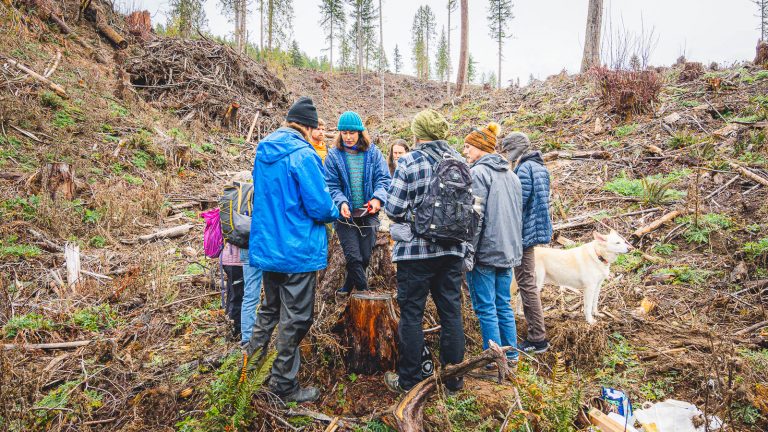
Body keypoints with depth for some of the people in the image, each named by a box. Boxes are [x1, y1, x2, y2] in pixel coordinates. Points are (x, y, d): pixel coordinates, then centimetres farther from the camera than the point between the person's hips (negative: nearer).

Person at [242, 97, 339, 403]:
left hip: (266, 248, 7)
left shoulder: (263, 151, 7)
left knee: (270, 307, 25)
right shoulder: (302, 155, -18)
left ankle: (254, 352, 30)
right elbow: (320, 207, -20)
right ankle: (283, 384, 17)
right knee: (296, 318, 6)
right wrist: (335, 213, 1)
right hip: (298, 251, -7)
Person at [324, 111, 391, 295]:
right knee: (354, 257, -6)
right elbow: (331, 185, -5)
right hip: (346, 214, -2)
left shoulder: (373, 152, 2)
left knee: (365, 257, 10)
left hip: (369, 213, 2)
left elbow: (383, 179, -2)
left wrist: (378, 198, -21)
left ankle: (347, 288, 33)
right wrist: (341, 202, -23)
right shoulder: (334, 155, -2)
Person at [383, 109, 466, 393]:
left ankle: (409, 380, 18)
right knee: (451, 312, 13)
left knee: (412, 314, 7)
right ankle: (453, 378, 24)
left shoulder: (409, 162, -12)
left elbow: (394, 209, -14)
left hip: (416, 250, -5)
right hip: (453, 250, 5)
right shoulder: (458, 161, 5)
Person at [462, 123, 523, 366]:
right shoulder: (511, 174, 15)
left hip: (485, 250, -8)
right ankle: (511, 354, 23)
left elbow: (475, 215, -18)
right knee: (504, 305, 16)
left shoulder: (478, 172, -11)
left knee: (485, 308, 1)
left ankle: (494, 359, 8)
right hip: (508, 251, 8)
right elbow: (518, 214, 20)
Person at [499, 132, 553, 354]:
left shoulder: (524, 169, -15)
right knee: (528, 284, 16)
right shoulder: (537, 167, 15)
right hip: (531, 232, 10)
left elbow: (517, 204, -20)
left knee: (527, 285, -4)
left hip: (524, 233, -10)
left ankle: (537, 339, 3)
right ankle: (536, 334, 25)